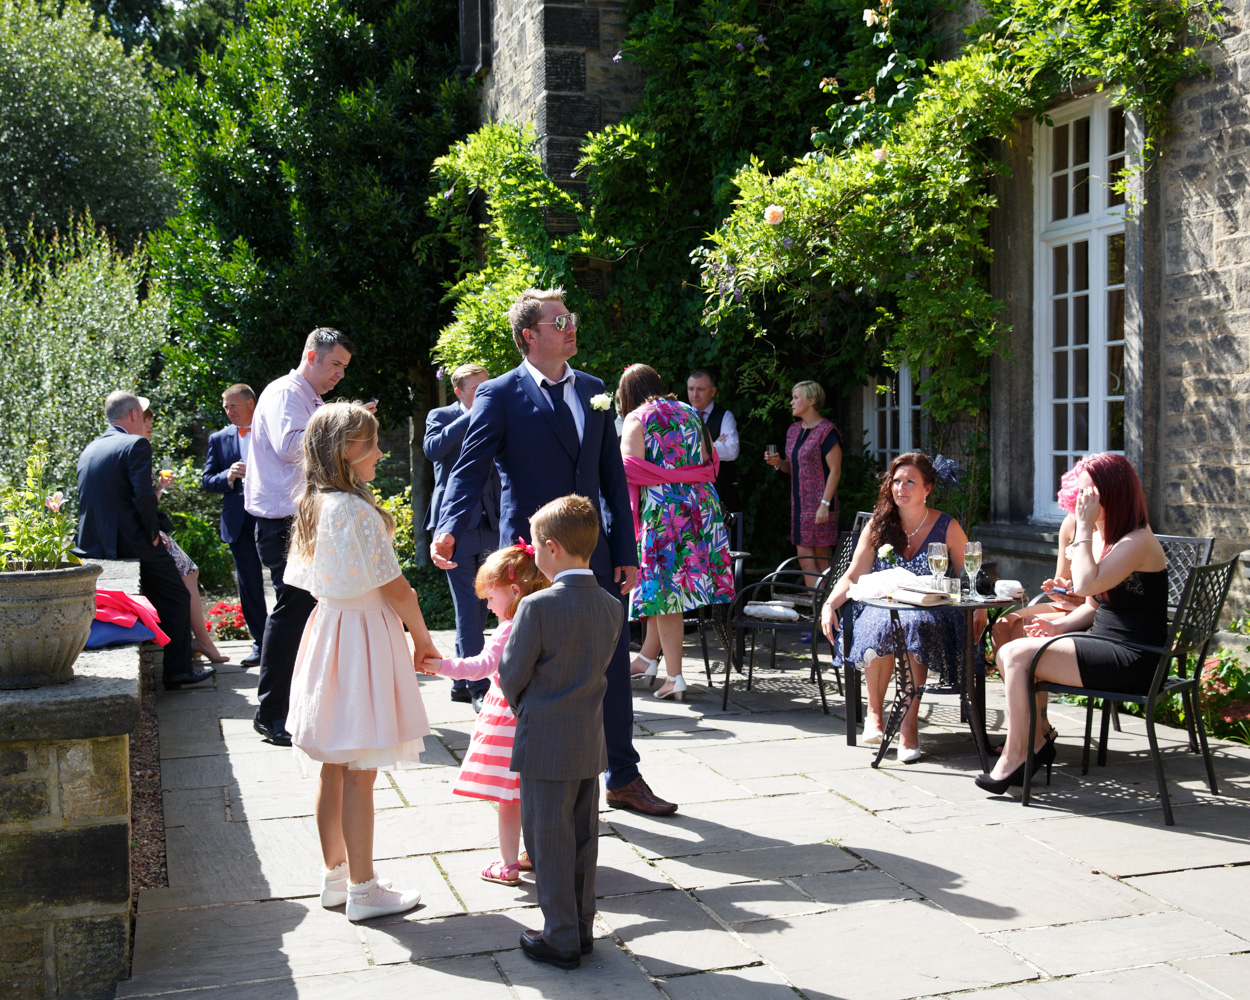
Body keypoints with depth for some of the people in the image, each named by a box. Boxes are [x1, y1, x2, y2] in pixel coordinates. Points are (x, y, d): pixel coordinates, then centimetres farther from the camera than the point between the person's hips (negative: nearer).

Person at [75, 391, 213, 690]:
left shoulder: (88, 451, 14)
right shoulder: (136, 444, -11)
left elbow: (89, 500, 17)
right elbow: (143, 496, -22)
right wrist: (153, 533, -8)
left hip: (93, 544, 8)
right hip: (132, 545, -8)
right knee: (176, 600, 7)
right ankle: (176, 670, 7)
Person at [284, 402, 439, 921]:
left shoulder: (311, 509, 7)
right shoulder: (358, 511, -20)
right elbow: (396, 588, -16)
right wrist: (422, 639, -2)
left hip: (326, 627, 9)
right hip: (365, 635, -9)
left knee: (334, 767, 17)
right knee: (360, 773, 0)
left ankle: (335, 874, 29)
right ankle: (363, 888, 10)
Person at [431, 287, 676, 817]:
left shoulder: (592, 390, 11)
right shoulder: (500, 395, -5)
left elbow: (612, 475, 12)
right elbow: (469, 469, -12)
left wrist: (626, 551, 7)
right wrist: (448, 529, -31)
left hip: (592, 553, 5)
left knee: (613, 665, 10)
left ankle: (624, 779, 25)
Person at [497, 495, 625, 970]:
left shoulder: (538, 607, -19)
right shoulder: (612, 607, 1)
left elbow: (511, 674, -11)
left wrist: (523, 708, 9)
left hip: (545, 744, -6)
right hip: (590, 743, 6)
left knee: (549, 842, 5)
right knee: (583, 838, 16)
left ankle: (561, 939, 13)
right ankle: (582, 928, 26)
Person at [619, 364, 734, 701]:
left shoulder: (637, 419, 0)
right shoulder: (690, 413, 16)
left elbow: (629, 471, -9)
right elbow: (711, 461, 14)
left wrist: (628, 518, -3)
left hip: (661, 508, -6)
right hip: (701, 507, 6)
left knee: (664, 586, -1)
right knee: (667, 587, 15)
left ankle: (675, 676, -2)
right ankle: (648, 657, 25)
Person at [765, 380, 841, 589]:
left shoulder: (826, 431, -10)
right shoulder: (794, 430, 15)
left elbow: (835, 470, -13)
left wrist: (825, 504, -19)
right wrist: (778, 462, 2)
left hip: (820, 503, -8)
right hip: (799, 502, 8)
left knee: (820, 556, -6)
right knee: (804, 557, 5)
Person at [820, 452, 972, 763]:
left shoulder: (947, 528, 6)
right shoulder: (878, 526, 10)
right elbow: (852, 577, 8)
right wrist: (830, 604, -10)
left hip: (930, 615, -1)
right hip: (881, 608, 1)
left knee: (913, 627, -38)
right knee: (880, 627, -36)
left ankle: (910, 724, -28)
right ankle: (874, 711, -16)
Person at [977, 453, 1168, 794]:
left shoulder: (1138, 542, -16)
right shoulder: (1107, 537, 14)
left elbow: (1085, 585, -29)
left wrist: (1084, 528, -21)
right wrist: (1059, 626, 1)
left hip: (1130, 663, -10)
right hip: (1105, 648, 10)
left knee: (1018, 654, -18)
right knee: (1009, 652, 2)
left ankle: (1014, 756, -7)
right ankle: (1038, 739, 13)